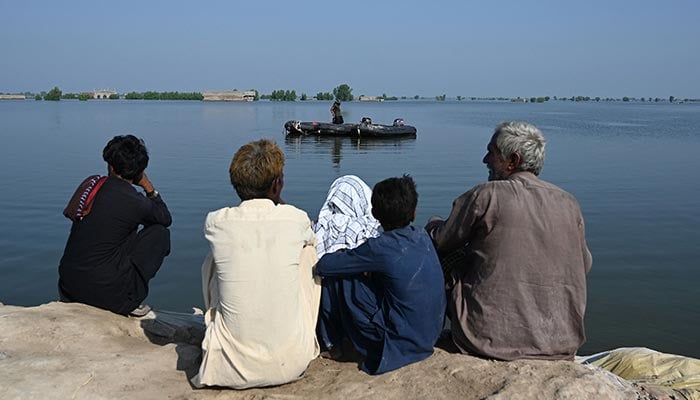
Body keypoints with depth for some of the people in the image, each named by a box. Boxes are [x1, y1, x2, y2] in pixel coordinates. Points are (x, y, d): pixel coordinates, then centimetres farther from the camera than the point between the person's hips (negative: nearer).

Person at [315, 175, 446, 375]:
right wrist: (367, 265, 2)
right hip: (432, 334, 7)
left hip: (402, 342, -7)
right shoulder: (423, 237, -1)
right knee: (375, 276, 19)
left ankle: (331, 341, 19)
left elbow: (323, 266, -14)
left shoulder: (381, 247, -21)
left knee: (337, 280, -3)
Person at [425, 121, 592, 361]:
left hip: (492, 340, -5)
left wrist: (433, 224, 26)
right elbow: (584, 265, 14)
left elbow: (439, 242, 2)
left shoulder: (486, 196, -10)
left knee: (442, 260, 13)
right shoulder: (569, 204, 4)